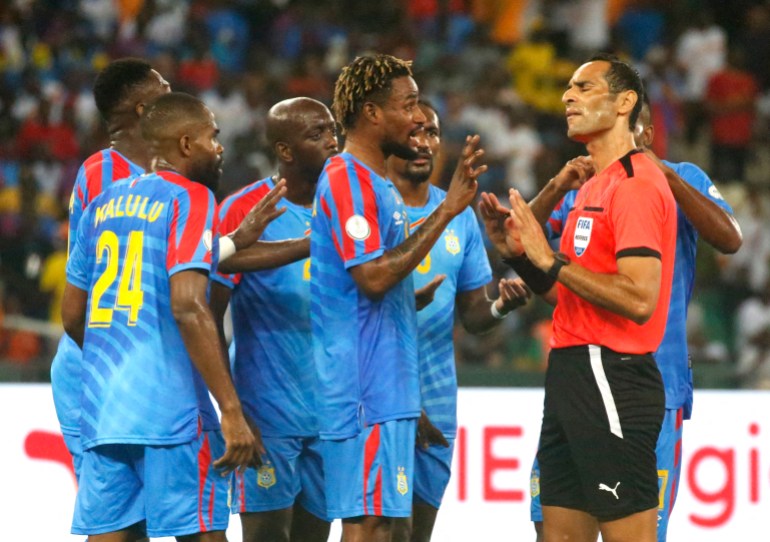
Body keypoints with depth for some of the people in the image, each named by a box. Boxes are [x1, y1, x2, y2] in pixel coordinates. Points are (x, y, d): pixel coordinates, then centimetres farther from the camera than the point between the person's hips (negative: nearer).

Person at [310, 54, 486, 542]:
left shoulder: (376, 183, 19)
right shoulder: (348, 180, -12)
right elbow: (373, 276, -22)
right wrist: (447, 211, -20)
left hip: (387, 389, 10)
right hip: (368, 392, -10)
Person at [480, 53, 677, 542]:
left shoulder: (636, 184, -12)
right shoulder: (595, 187, 20)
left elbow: (639, 299, -22)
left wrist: (552, 262, -17)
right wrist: (520, 253, 8)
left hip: (612, 378, -10)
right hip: (574, 374, 10)